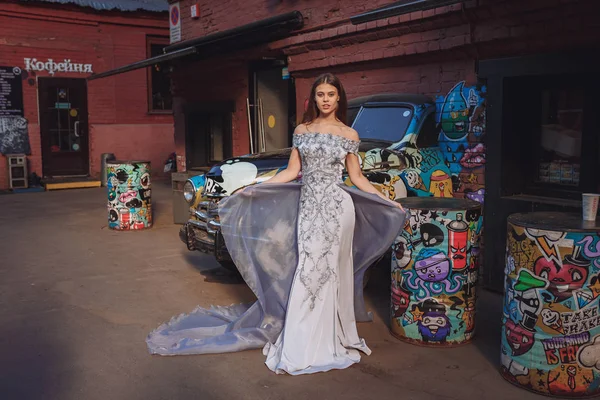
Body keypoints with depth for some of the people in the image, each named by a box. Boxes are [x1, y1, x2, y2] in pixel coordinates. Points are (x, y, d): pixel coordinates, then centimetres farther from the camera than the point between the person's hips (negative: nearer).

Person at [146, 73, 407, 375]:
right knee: (306, 273, 1)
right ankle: (299, 347, 8)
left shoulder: (349, 135, 5)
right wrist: (254, 188, 2)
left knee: (331, 274, 1)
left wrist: (390, 203, 5)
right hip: (307, 206, 2)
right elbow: (291, 172, 9)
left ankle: (332, 338, 15)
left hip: (336, 208, -2)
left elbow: (357, 178, 9)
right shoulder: (302, 131, 10)